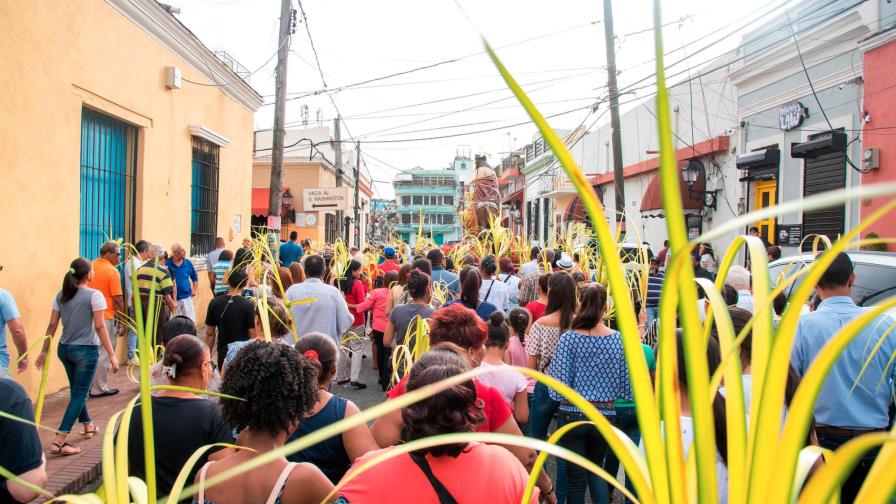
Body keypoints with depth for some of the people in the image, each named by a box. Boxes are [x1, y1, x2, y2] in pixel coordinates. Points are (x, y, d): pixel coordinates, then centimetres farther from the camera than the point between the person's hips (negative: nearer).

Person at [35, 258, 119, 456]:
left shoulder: (61, 295, 7)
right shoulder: (94, 295, -11)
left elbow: (52, 326, 8)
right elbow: (100, 327, -14)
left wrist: (44, 351, 16)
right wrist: (112, 355, -12)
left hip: (64, 349, 7)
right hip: (86, 350, -7)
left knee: (77, 391, 22)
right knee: (79, 394, -1)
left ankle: (88, 426, 39)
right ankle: (59, 441, -6)